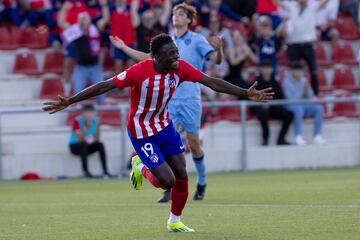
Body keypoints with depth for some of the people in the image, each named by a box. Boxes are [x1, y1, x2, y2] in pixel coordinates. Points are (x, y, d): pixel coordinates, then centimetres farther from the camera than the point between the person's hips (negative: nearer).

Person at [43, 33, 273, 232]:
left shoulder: (181, 68, -15)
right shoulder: (139, 71, -29)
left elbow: (212, 82, -11)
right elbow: (104, 86, -27)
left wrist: (247, 93, -15)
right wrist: (69, 101, -30)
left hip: (165, 125, 5)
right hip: (142, 132, -5)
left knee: (181, 174, 2)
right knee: (167, 181, -9)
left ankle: (175, 221, 23)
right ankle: (141, 167, 25)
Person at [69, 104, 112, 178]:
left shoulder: (96, 120, -7)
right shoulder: (77, 121, -19)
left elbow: (97, 139, -8)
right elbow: (80, 139, -28)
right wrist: (87, 127, -38)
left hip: (89, 146, 4)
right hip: (75, 146, -4)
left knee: (100, 145, -24)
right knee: (84, 144, -35)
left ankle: (105, 170, -25)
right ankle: (85, 171, -33)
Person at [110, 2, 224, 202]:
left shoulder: (197, 40, -2)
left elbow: (217, 59, -13)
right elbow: (148, 57, 27)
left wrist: (218, 48, -35)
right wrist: (124, 47, 24)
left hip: (190, 100, -4)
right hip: (169, 100, 4)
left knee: (194, 144, 1)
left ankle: (202, 184, 23)